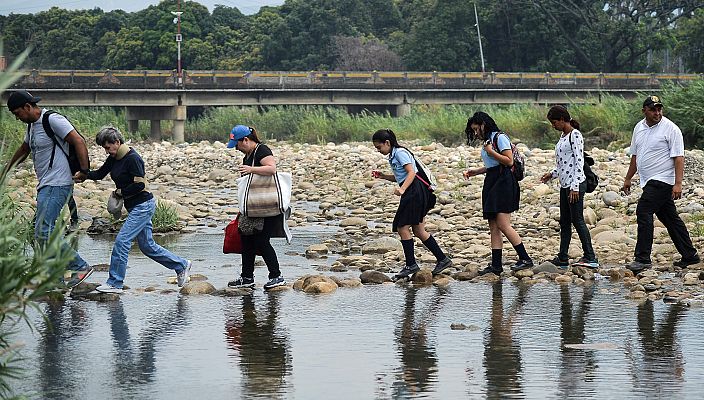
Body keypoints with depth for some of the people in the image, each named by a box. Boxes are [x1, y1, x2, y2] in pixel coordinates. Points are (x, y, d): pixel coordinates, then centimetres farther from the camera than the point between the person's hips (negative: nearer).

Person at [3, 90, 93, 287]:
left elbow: (78, 141, -17)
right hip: (45, 186, 10)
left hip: (57, 185, -10)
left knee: (43, 232, -17)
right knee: (42, 232, 7)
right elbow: (23, 150, 35)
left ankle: (80, 267, -12)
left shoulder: (52, 120, -12)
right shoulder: (32, 125, 18)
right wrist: (5, 171, 43)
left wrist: (84, 170, -19)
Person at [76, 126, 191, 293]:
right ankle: (181, 265, 25)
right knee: (147, 245, 13)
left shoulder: (132, 159, -19)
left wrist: (121, 192, -13)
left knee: (122, 240, -12)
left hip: (143, 206, -10)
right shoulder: (114, 158, 8)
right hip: (135, 207, 10)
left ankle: (114, 283, -7)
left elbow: (139, 184, -22)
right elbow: (100, 174, 13)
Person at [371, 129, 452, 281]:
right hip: (411, 193, 10)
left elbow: (411, 173, -19)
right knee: (419, 230, 9)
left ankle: (411, 265, -5)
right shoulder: (393, 155, 19)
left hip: (415, 190, -10)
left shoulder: (400, 152, -10)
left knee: (403, 227, -9)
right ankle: (442, 259, 13)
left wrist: (402, 189, -31)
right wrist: (383, 176, 13)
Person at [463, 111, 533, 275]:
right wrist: (474, 172, 17)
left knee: (502, 225, -15)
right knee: (493, 226, 4)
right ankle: (496, 265, 2)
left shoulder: (500, 137, -8)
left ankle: (525, 259, -11)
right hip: (491, 182, 10)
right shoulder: (488, 141, 19)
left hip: (503, 182, -10)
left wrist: (491, 152, -12)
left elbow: (509, 161, -14)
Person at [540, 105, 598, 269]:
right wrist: (552, 174, 13)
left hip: (576, 184, -9)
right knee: (564, 222, 9)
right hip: (564, 185, 9)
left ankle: (591, 258, -7)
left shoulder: (575, 135, -11)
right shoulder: (563, 136, 17)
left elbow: (579, 161, -16)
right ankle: (562, 258, 12)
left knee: (577, 220, -9)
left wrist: (575, 187, -20)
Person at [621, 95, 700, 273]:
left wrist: (678, 183, -22)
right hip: (650, 182, 8)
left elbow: (678, 157, -14)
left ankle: (643, 258, -17)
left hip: (662, 179, -8)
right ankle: (689, 255, 20)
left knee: (643, 213, -17)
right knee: (670, 218, 12)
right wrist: (628, 179, 24)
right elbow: (635, 155, 24)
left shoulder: (670, 128, -9)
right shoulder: (639, 128, 13)